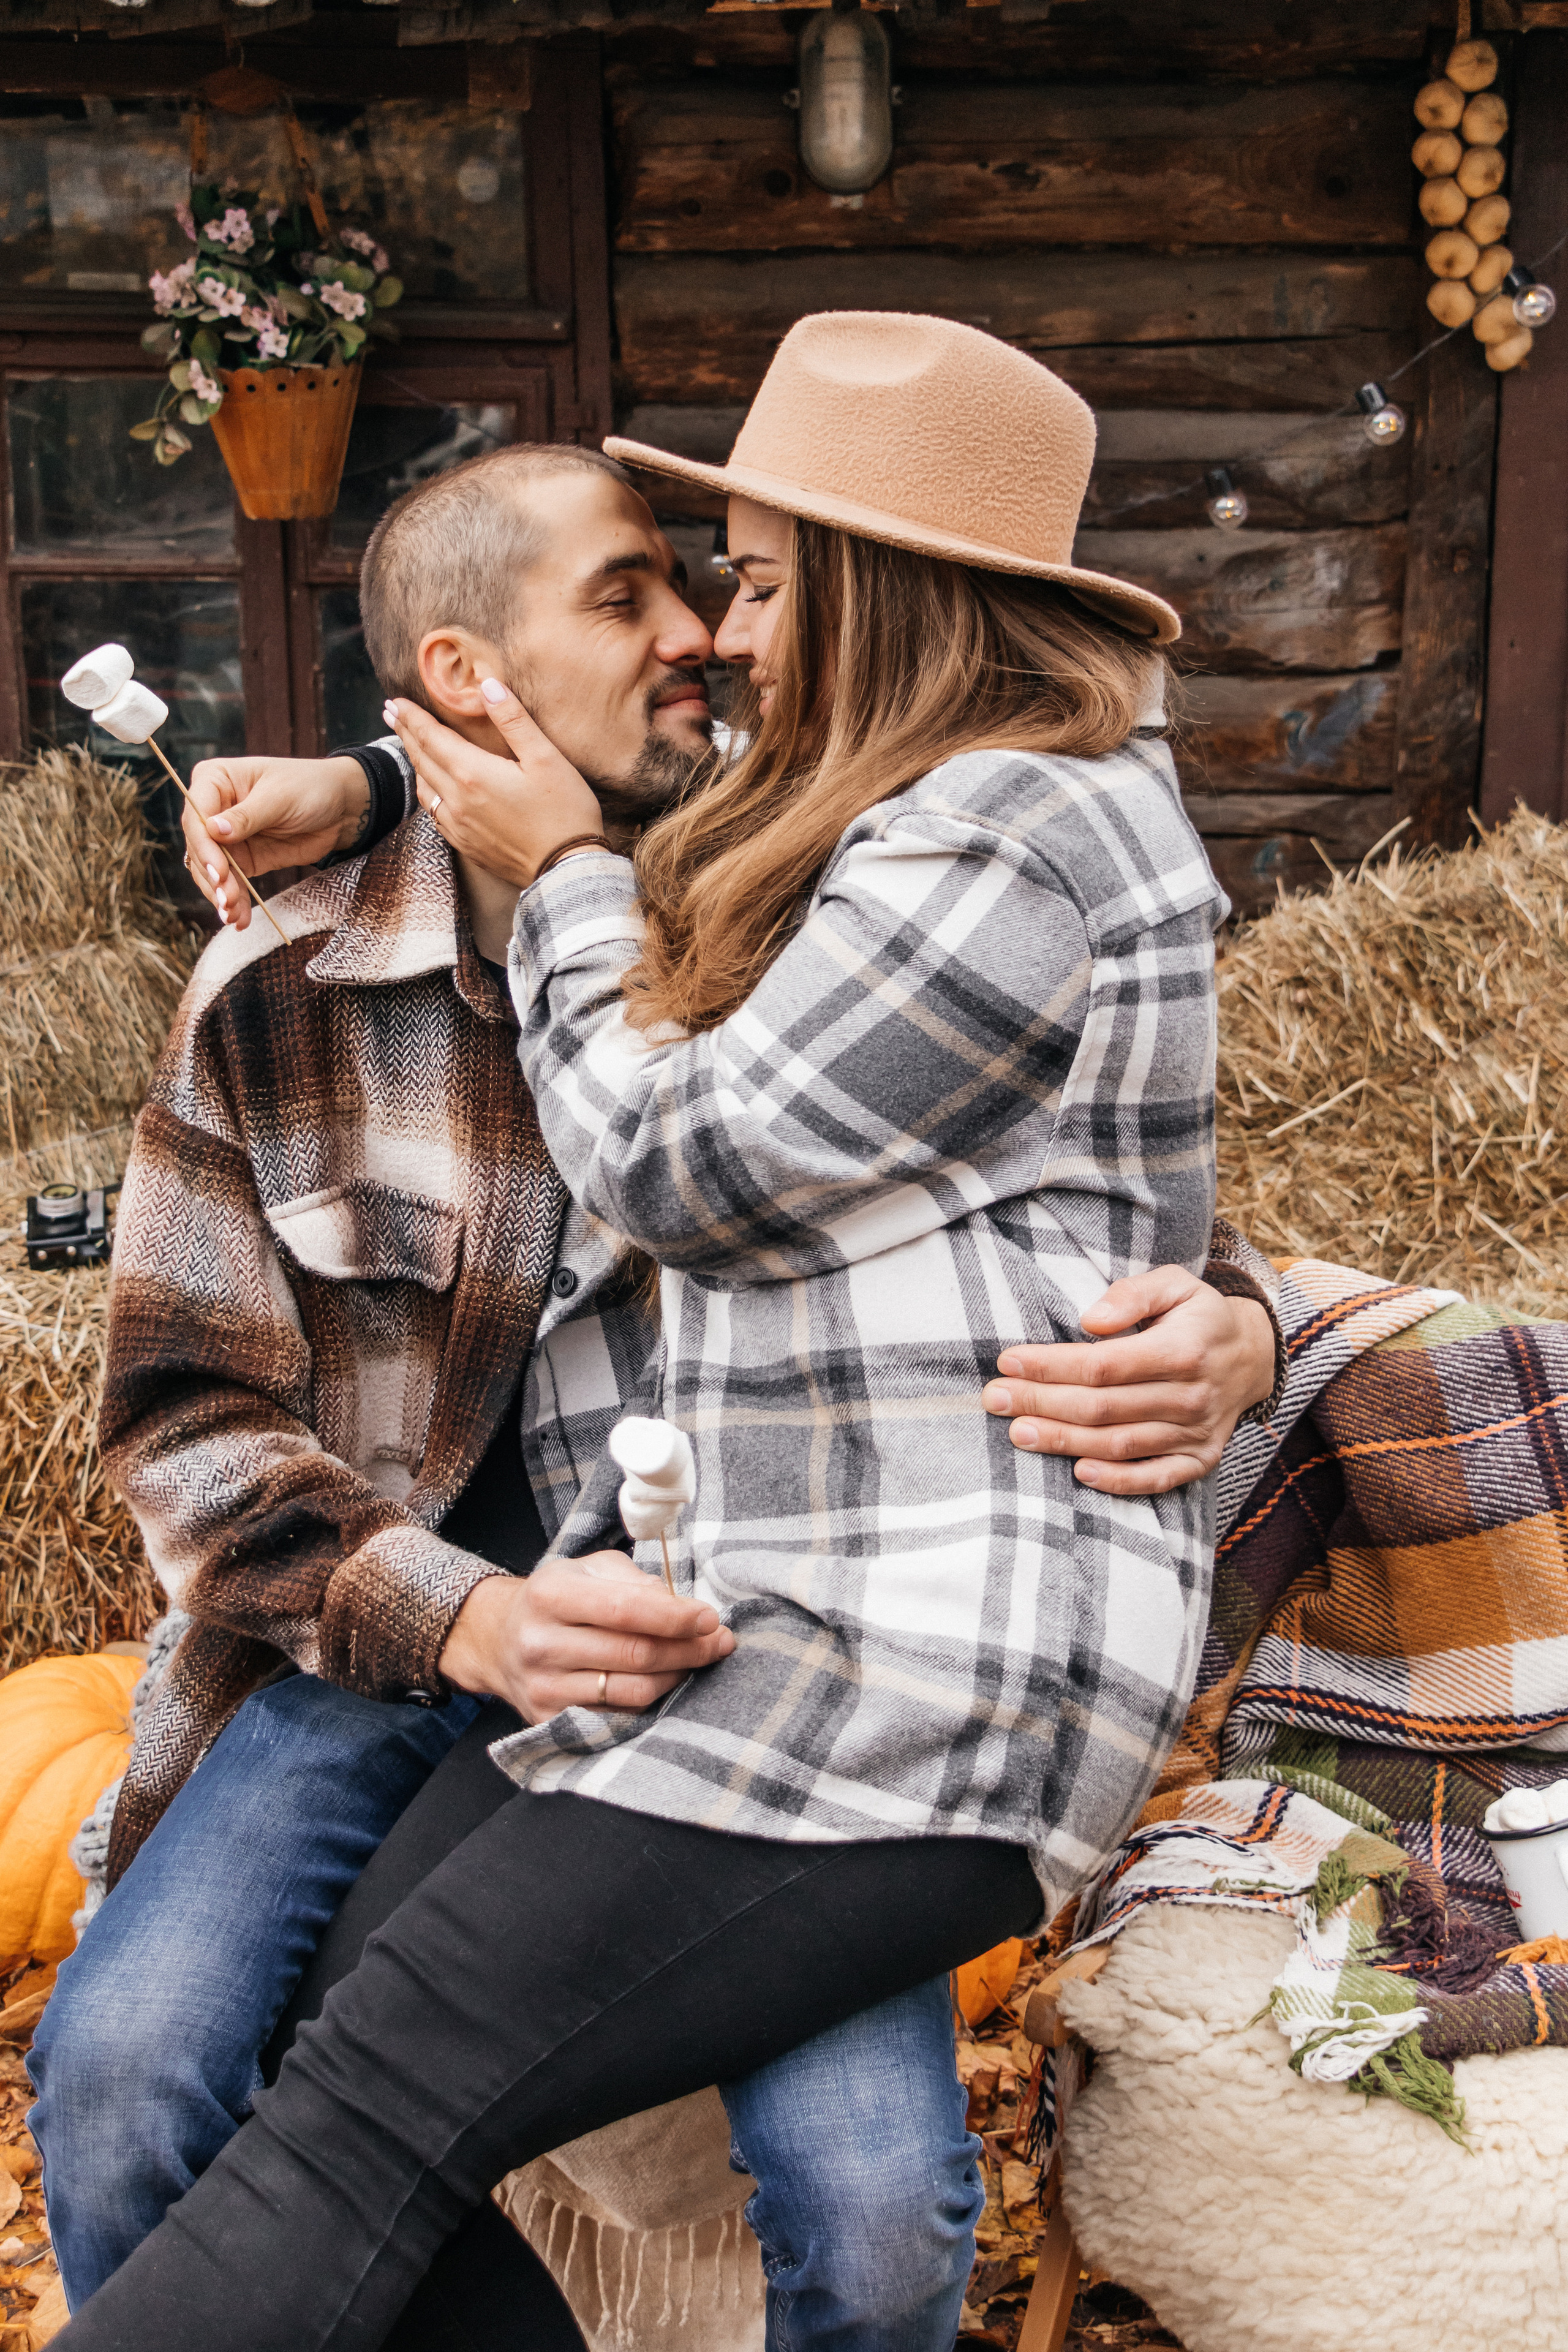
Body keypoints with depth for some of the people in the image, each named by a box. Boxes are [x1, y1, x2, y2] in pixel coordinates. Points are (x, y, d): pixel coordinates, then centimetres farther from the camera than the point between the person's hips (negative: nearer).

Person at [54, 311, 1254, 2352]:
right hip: (790, 1631, 10)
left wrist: (565, 867, 5)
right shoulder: (900, 819, 22)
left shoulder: (1019, 834, -10)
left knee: (374, 2110, -18)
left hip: (930, 1684, -10)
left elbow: (679, 1156, -11)